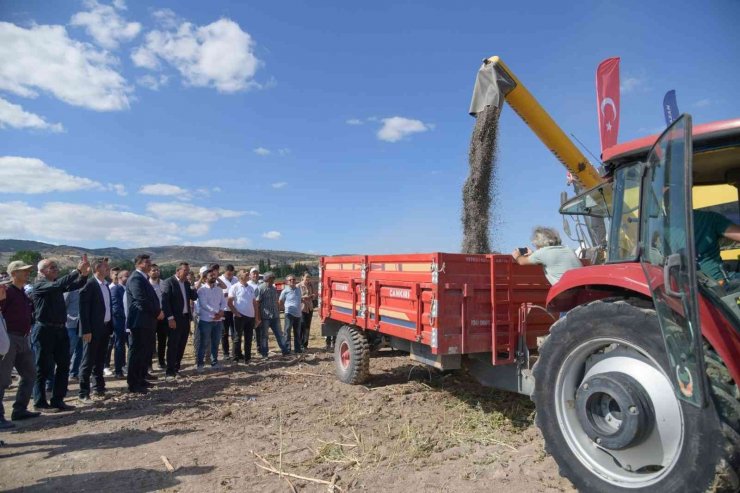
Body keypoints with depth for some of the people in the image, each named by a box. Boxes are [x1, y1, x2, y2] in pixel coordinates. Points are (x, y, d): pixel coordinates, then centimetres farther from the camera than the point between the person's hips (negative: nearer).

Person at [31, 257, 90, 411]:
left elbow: (74, 285, 2)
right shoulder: (39, 285, -9)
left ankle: (57, 400, 18)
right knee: (43, 368, 3)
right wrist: (77, 271, -32)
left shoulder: (56, 285, 12)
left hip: (61, 330, 7)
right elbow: (58, 284, -28)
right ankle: (40, 402, 16)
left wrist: (84, 274, -16)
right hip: (44, 331, -7)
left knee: (64, 365, 9)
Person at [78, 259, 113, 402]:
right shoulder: (89, 284, -12)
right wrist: (86, 330, -19)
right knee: (88, 362, 0)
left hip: (105, 328, 8)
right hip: (93, 330, -8)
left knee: (100, 361, 16)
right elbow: (83, 309, -16)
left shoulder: (106, 286, 13)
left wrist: (111, 327, 12)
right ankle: (84, 393, 8)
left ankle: (100, 388, 25)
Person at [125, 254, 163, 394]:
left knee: (145, 352, 16)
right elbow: (142, 301, -22)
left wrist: (158, 311, 3)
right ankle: (133, 384, 7)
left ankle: (141, 379, 26)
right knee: (137, 353, -2)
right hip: (139, 322, -10)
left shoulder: (143, 279, 17)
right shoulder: (136, 278, -15)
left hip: (147, 321, 10)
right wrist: (158, 312, -12)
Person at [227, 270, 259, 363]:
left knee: (249, 339, 10)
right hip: (240, 316, -5)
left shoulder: (251, 288, 13)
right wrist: (236, 313, -12)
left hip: (251, 316, 5)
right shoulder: (235, 287, -4)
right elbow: (229, 302, -7)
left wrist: (256, 316, 10)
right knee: (238, 338, 2)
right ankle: (237, 357, 9)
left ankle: (247, 357, 18)